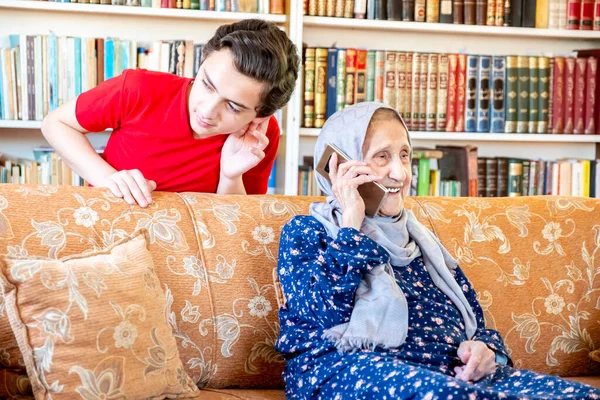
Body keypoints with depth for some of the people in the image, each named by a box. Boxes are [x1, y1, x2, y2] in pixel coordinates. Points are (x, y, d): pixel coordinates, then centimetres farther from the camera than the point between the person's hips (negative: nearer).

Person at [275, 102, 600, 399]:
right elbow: (322, 311, -12)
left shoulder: (419, 237, 26)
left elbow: (474, 320, 24)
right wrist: (351, 223, -7)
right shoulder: (305, 231, 9)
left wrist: (485, 349, 0)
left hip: (452, 372, 6)